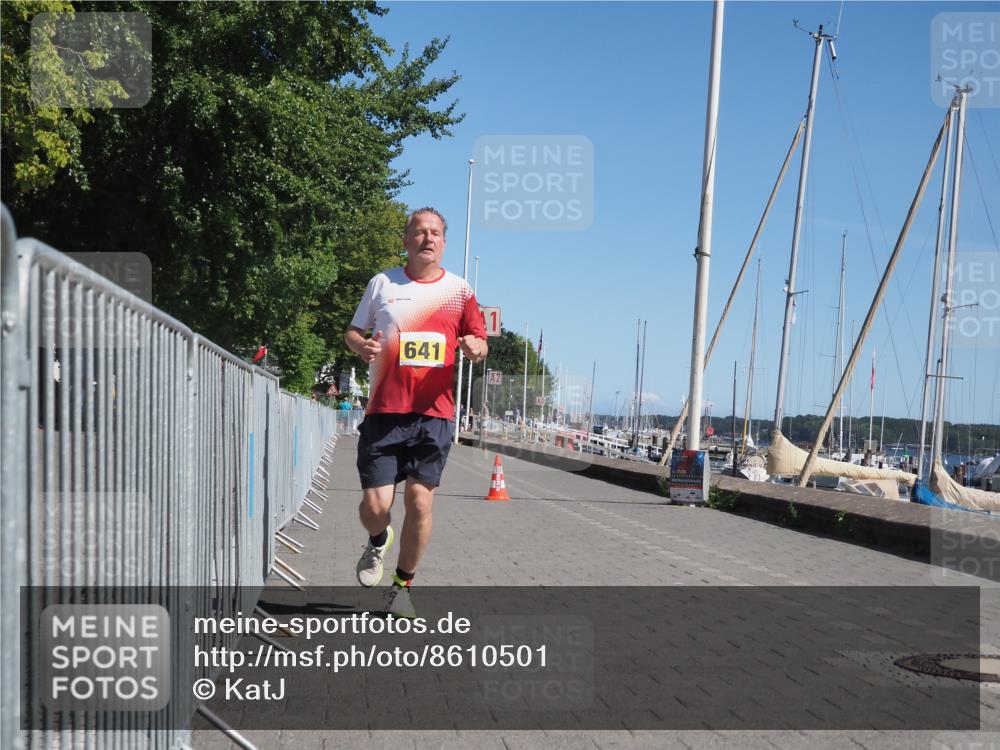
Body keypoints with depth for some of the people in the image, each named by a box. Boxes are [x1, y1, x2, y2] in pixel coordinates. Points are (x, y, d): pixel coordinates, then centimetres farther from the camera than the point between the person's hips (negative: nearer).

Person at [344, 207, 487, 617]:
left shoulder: (459, 289, 9)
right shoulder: (382, 283, 7)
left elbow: (478, 341, 13)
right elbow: (352, 331, 15)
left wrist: (476, 347, -11)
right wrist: (361, 345, -9)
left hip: (434, 414, 0)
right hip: (384, 410, 0)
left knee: (419, 502, -4)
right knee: (375, 504, -5)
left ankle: (403, 586, 17)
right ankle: (378, 541, 32)